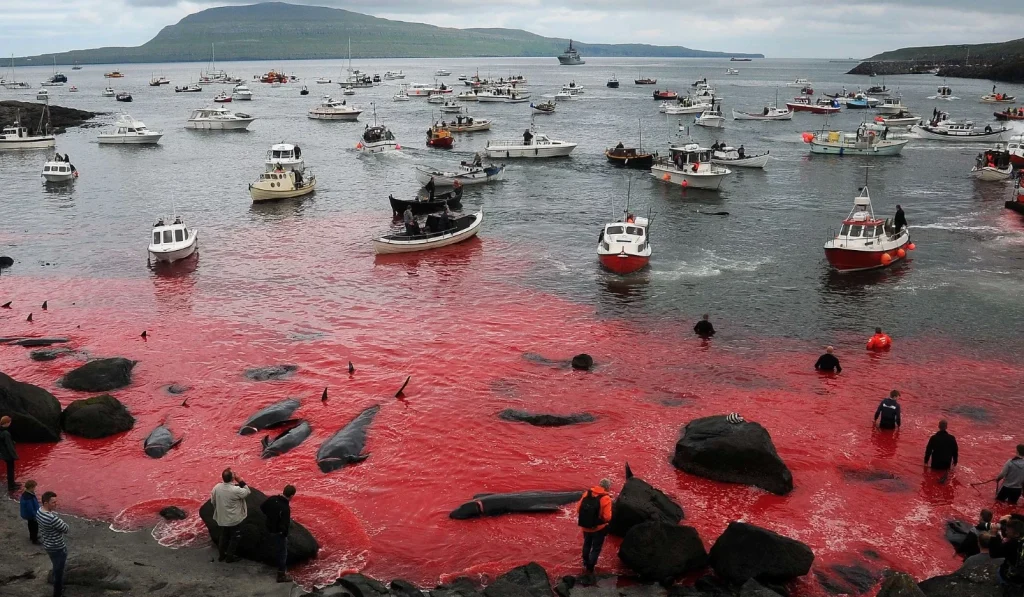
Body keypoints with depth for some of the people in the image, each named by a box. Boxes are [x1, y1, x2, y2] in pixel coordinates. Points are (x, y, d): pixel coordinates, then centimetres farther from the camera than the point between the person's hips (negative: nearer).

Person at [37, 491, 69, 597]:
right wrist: (62, 523, -4)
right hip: (58, 548, -9)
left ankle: (59, 588, 48)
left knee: (57, 569, 29)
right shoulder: (52, 518, -36)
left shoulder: (39, 511, -7)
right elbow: (66, 529, -24)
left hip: (47, 545, 9)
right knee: (58, 572, 11)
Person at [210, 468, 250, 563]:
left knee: (223, 536, 24)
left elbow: (212, 501, 2)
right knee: (234, 538, 15)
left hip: (221, 518, 5)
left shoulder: (216, 487, -12)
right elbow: (247, 492, -11)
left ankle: (222, 555, 36)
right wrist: (240, 481, -12)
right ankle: (230, 557, 24)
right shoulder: (236, 490, -29)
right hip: (234, 519, -5)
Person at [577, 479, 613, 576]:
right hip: (599, 528, -5)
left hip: (586, 526, 5)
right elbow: (607, 517, -25)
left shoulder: (587, 493, -7)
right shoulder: (606, 498, -22)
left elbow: (578, 508, -3)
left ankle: (586, 563, 44)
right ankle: (590, 568, 18)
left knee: (587, 545, 28)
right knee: (596, 548, 15)